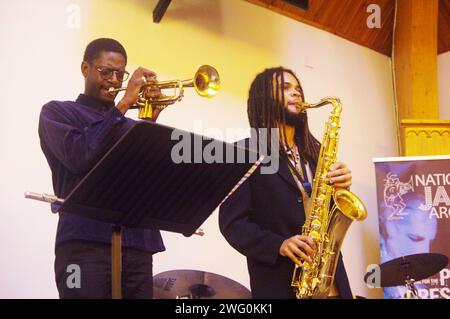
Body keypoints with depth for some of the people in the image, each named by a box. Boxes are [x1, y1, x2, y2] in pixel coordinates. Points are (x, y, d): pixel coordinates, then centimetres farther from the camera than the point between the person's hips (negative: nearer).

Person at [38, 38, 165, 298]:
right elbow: (77, 157, -10)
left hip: (139, 244, 4)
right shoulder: (58, 112, 10)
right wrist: (123, 105, -8)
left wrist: (151, 121, -2)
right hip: (86, 243, -4)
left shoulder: (131, 125, 22)